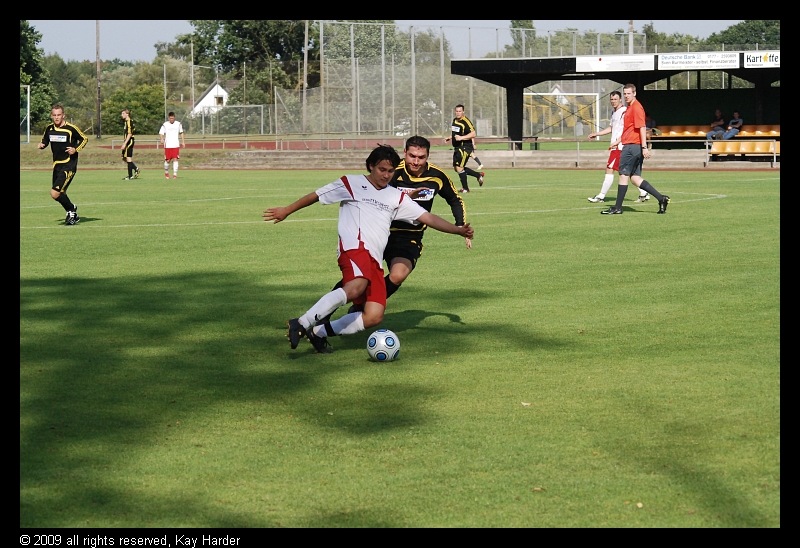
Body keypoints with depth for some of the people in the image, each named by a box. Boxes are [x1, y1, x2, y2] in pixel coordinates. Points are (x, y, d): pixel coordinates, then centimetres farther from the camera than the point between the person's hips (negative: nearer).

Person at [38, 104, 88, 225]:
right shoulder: (49, 129, 5)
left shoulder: (71, 128, -11)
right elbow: (45, 141, 20)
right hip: (57, 165, 7)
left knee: (55, 193, -17)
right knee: (60, 194, 14)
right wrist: (41, 145, -3)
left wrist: (75, 149, -13)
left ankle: (71, 209, 8)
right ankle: (73, 215, 35)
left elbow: (84, 139, 1)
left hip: (69, 165, -7)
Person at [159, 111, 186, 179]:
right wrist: (162, 139, -21)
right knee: (167, 160, 1)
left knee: (175, 159, -10)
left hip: (176, 145, 1)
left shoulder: (178, 124, 7)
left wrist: (183, 142, 14)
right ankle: (166, 172, 26)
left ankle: (175, 174, -8)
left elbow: (181, 133, 20)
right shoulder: (165, 125, 0)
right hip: (167, 145, -1)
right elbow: (161, 133, 0)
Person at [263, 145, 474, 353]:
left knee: (374, 317, -11)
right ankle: (301, 324, -38)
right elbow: (316, 196, 18)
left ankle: (318, 332, 3)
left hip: (375, 261, 6)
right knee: (356, 287, -38)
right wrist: (287, 211, 22)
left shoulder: (396, 197, 23)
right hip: (355, 248, -6)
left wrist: (458, 230, 9)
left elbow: (428, 218, 21)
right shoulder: (351, 183, 10)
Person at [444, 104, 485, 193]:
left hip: (465, 147, -9)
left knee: (459, 167, -13)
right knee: (456, 168, 12)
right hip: (457, 148, 9)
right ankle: (479, 175, 26)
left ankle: (465, 188, 0)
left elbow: (473, 133, -21)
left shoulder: (466, 121, -15)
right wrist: (450, 138, 12)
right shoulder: (454, 120, 12)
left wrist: (461, 138, -27)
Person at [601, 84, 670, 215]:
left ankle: (617, 208, 3)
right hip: (631, 146, 10)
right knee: (635, 178, 8)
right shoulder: (629, 107, 18)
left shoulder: (636, 107, -12)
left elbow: (642, 128, -18)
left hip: (632, 146, -10)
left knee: (623, 175, -3)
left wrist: (644, 147, -23)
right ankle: (661, 198, 5)